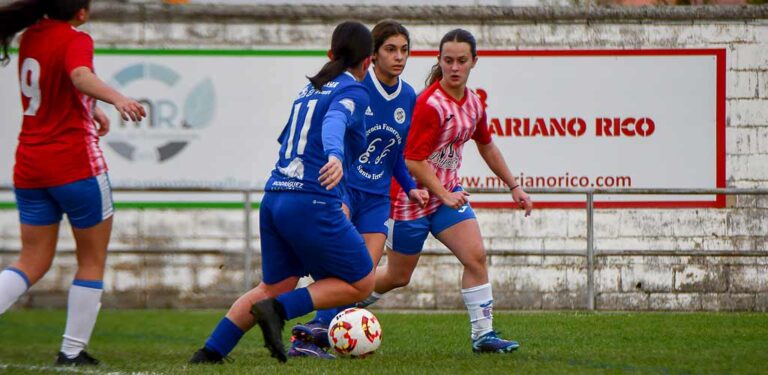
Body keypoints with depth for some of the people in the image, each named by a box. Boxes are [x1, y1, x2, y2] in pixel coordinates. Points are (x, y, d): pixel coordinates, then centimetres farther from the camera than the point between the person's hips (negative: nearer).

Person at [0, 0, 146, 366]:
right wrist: (117, 98, -51)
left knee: (32, 261, 11)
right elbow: (81, 77, -34)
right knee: (92, 260, 9)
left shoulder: (30, 37, 10)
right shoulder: (76, 40, -11)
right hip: (75, 164, -6)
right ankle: (72, 351, 5)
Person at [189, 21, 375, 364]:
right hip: (312, 203, -8)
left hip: (274, 197, 8)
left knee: (274, 287, 18)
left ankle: (211, 350, 8)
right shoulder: (353, 91, -1)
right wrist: (335, 156, -43)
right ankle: (278, 310, -11)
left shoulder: (309, 89, 22)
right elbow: (335, 121, -22)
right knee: (360, 284, 5)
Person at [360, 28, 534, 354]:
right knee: (398, 277, 4)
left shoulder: (473, 103, 3)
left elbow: (486, 147, 21)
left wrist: (514, 186, 22)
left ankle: (483, 334, -7)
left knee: (475, 255, -12)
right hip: (414, 194, -6)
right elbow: (414, 161, -24)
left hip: (448, 193, 7)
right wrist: (445, 195, -26)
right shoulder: (430, 103, -22)